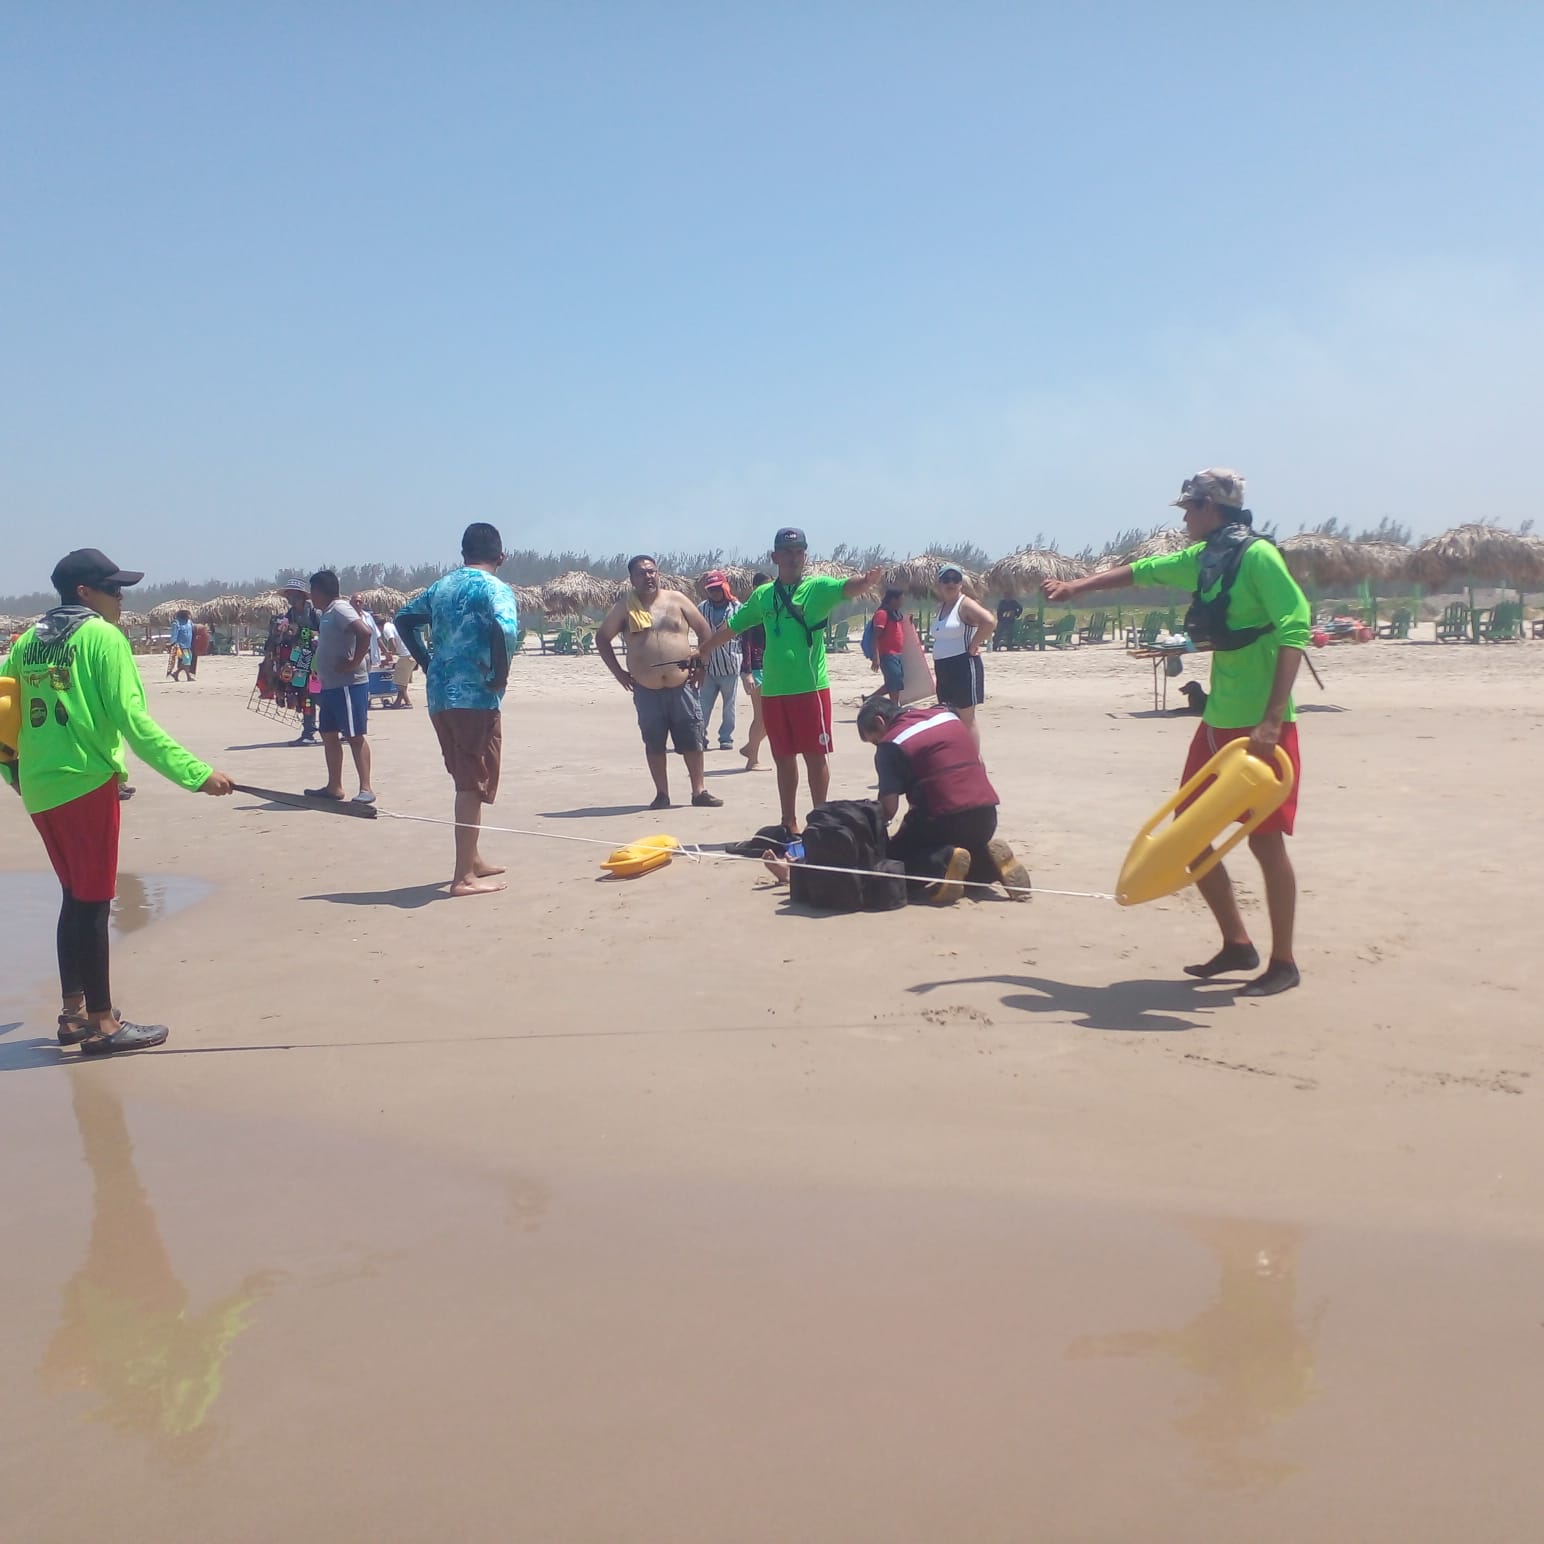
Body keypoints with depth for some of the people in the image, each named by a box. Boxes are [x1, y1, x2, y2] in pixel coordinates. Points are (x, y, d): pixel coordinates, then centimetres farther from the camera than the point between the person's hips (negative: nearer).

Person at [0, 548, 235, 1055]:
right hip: (85, 783, -7)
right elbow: (132, 720, -16)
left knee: (76, 896, 18)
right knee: (93, 901, -1)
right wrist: (197, 773, -18)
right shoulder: (102, 637, -8)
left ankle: (73, 1011, 25)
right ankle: (101, 1023, 5)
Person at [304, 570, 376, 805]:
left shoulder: (340, 610, -14)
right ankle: (334, 787, 20)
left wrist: (354, 663, -23)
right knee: (328, 734, 13)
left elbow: (365, 633, -28)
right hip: (331, 685, 11)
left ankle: (366, 789, -6)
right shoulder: (328, 613, 16)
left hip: (348, 685, -11)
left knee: (355, 736, -8)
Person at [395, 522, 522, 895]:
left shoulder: (441, 586, 15)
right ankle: (464, 876, -2)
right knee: (474, 785, -2)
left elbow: (404, 618, 24)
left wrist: (427, 663, 20)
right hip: (475, 697, -7)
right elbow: (505, 629, -28)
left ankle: (472, 859, 30)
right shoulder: (494, 588, -8)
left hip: (440, 694, 7)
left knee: (467, 780, 20)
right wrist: (499, 676, -16)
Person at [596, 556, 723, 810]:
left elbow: (704, 629, 9)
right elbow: (602, 638, 9)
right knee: (654, 743, 5)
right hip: (646, 689, 0)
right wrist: (618, 672, 2)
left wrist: (702, 664, 2)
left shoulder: (676, 599, 4)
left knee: (692, 740, 3)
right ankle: (662, 794, 15)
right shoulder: (625, 606, 2)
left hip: (682, 685, 0)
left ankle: (699, 790, 14)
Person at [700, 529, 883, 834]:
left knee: (815, 756, 2)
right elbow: (732, 626, 21)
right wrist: (702, 652, 26)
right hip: (772, 690, 4)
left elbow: (847, 588, -22)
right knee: (784, 758, 12)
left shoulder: (818, 587, -3)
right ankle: (789, 823, 23)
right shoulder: (762, 595, 10)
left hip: (810, 687, -4)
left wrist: (867, 580, -45)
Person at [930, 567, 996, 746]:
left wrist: (973, 645, -19)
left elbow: (990, 621, -29)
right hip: (944, 670, 9)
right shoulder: (941, 606, 13)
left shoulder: (965, 604, -12)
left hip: (963, 667, -9)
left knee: (967, 718, -7)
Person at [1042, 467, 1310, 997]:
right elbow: (1141, 570, 27)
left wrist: (1273, 721, -27)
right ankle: (1237, 945, 21)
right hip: (1218, 722, 9)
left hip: (1262, 727, -9)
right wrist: (1078, 586, 33)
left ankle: (1283, 963, 10)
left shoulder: (1258, 556, -13)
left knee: (1265, 840, -4)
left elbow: (1295, 631, -21)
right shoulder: (1204, 558, 11)